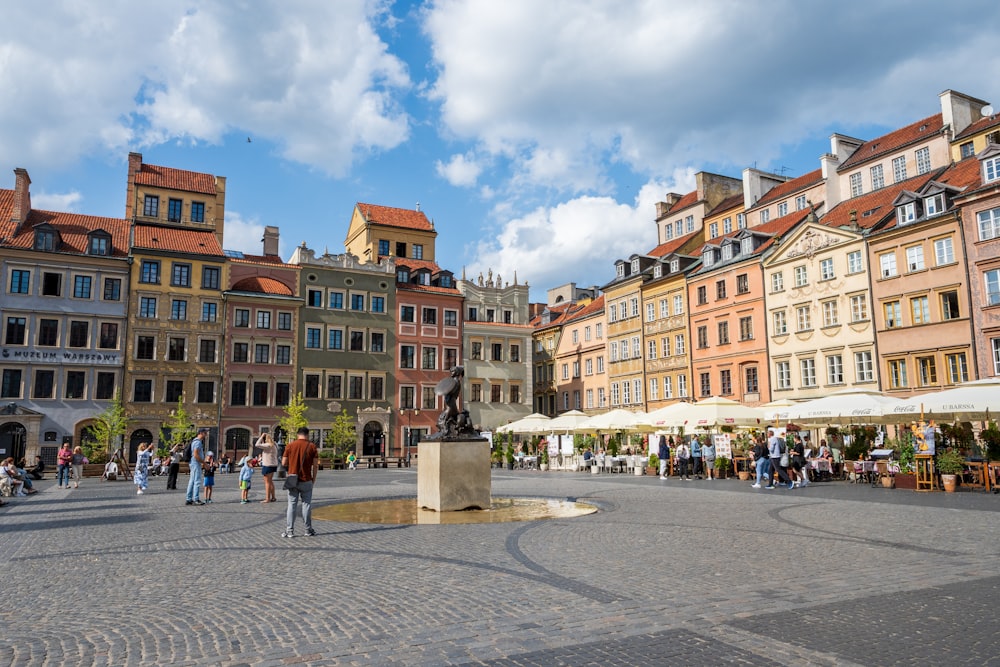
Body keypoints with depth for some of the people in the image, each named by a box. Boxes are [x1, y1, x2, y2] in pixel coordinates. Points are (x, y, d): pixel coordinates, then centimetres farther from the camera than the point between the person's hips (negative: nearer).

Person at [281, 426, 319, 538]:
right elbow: (315, 465, -4)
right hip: (306, 480, -1)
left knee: (292, 505, 6)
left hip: (292, 479, 1)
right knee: (306, 504, 8)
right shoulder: (312, 446, -4)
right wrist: (314, 478, 8)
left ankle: (289, 530, 6)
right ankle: (308, 530, 13)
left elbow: (283, 463, 0)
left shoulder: (290, 445, -1)